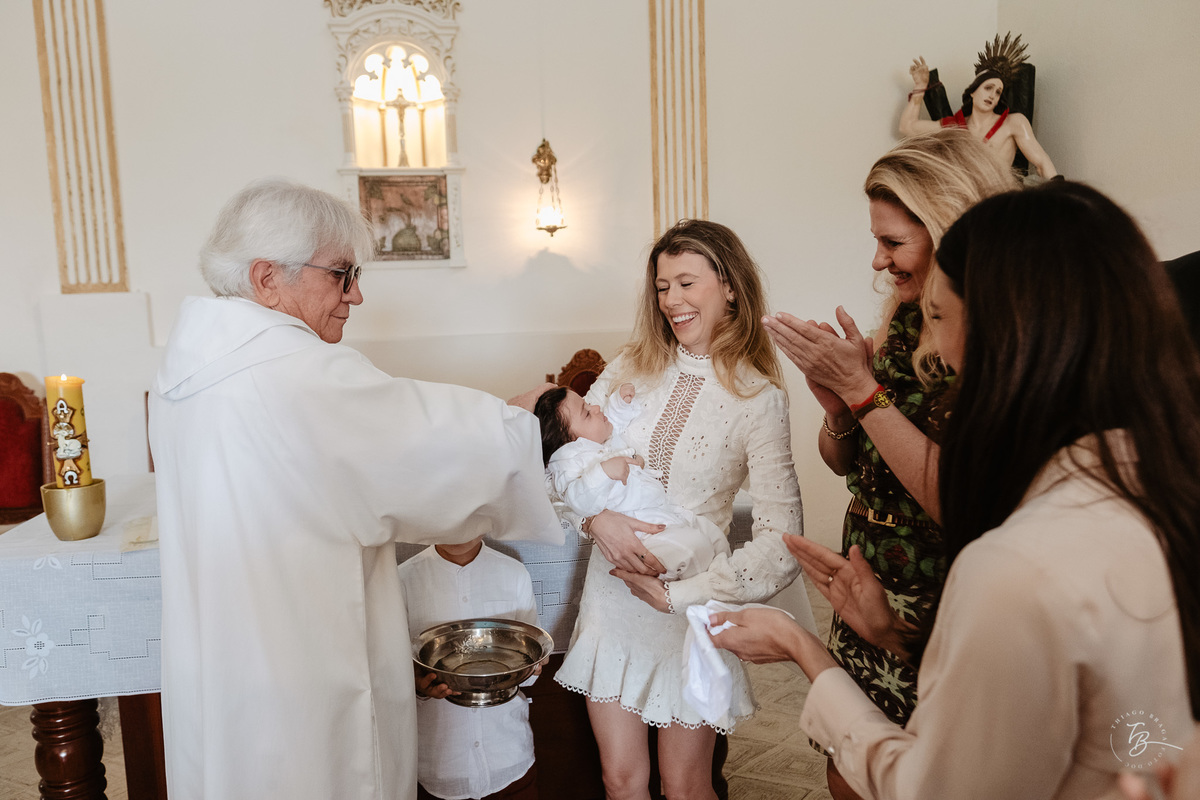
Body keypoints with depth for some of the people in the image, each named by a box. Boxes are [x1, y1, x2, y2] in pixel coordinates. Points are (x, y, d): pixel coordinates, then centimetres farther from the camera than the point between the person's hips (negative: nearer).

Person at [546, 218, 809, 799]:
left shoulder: (759, 400, -10)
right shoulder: (630, 369, 0)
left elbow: (781, 545, -16)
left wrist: (676, 594, -16)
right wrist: (597, 520, -18)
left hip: (691, 610, -2)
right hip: (610, 595, 3)